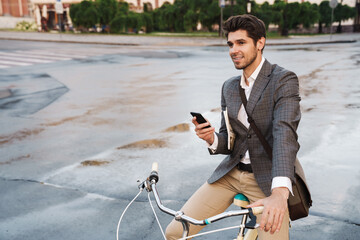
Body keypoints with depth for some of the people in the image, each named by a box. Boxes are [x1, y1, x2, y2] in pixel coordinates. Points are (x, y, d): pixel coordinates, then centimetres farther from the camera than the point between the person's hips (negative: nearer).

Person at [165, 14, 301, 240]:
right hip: (231, 173, 4)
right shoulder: (229, 87, 8)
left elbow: (285, 133, -25)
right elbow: (227, 143, 11)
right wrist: (212, 139, -14)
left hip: (267, 178, -4)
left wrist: (279, 193, -39)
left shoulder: (284, 80, -10)